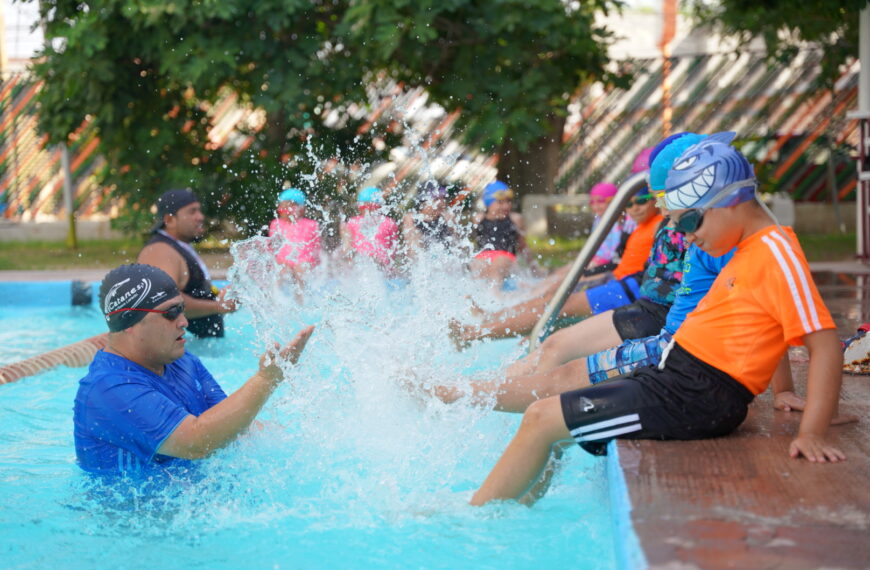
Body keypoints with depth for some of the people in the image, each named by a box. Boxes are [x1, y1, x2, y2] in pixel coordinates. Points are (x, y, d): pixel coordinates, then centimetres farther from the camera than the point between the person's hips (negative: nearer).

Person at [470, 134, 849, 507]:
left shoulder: (776, 255, -16)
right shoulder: (753, 250, 13)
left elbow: (825, 343, -22)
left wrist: (811, 433, -28)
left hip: (692, 400, -10)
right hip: (674, 377, 10)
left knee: (540, 421, -8)